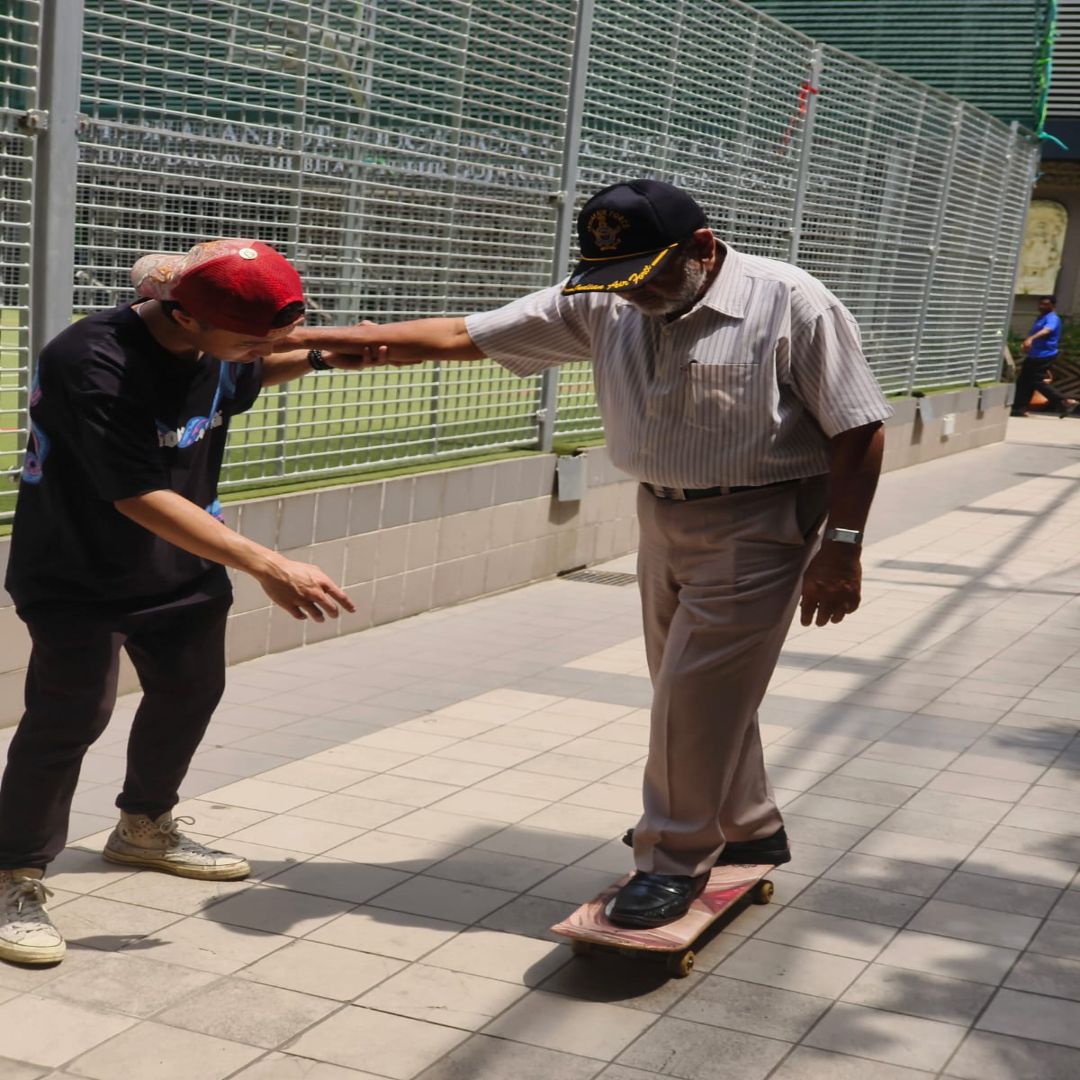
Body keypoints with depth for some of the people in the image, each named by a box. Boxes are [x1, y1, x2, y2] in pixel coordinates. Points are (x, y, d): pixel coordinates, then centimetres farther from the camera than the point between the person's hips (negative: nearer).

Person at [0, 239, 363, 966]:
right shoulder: (90, 363, -34)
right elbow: (139, 497, -36)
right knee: (72, 713, -15)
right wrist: (267, 567, -41)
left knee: (190, 690, 18)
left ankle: (146, 828, 42)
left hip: (181, 569, 8)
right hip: (78, 574, -8)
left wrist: (317, 357, -3)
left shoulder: (216, 344, -9)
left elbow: (245, 381, 17)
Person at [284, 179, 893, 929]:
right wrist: (324, 340, -10)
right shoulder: (603, 305, -2)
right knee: (697, 694, 17)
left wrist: (842, 547, -16)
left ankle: (676, 859, 11)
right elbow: (462, 337, -4)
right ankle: (749, 829, 37)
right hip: (663, 521, 6)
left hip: (755, 528, -6)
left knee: (697, 693, -6)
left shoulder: (790, 304, -15)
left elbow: (858, 431, -12)